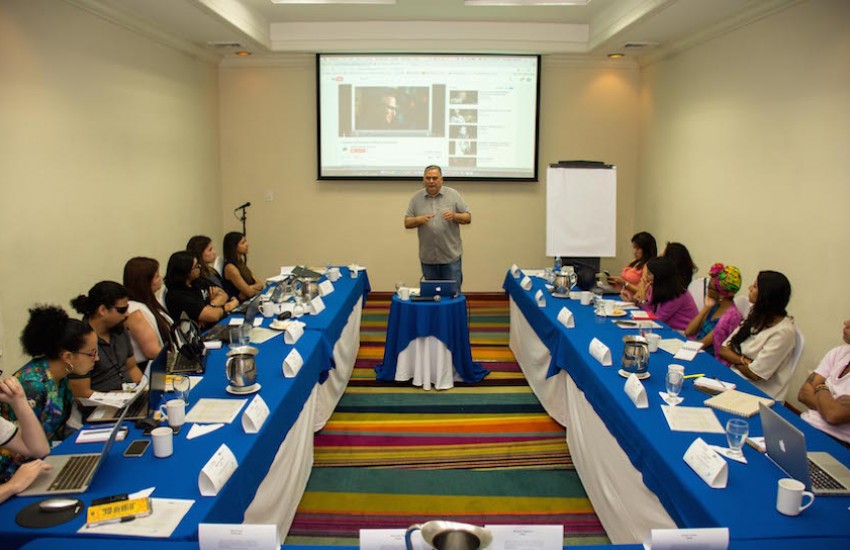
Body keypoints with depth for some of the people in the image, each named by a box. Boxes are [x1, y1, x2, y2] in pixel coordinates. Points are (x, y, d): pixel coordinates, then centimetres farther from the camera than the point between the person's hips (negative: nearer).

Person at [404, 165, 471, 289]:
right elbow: (407, 223, 6)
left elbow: (468, 217, 2)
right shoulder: (417, 198, 5)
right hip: (427, 258, 2)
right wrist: (419, 220, -14)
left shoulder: (453, 195, 0)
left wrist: (454, 216, -18)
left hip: (451, 256, -2)